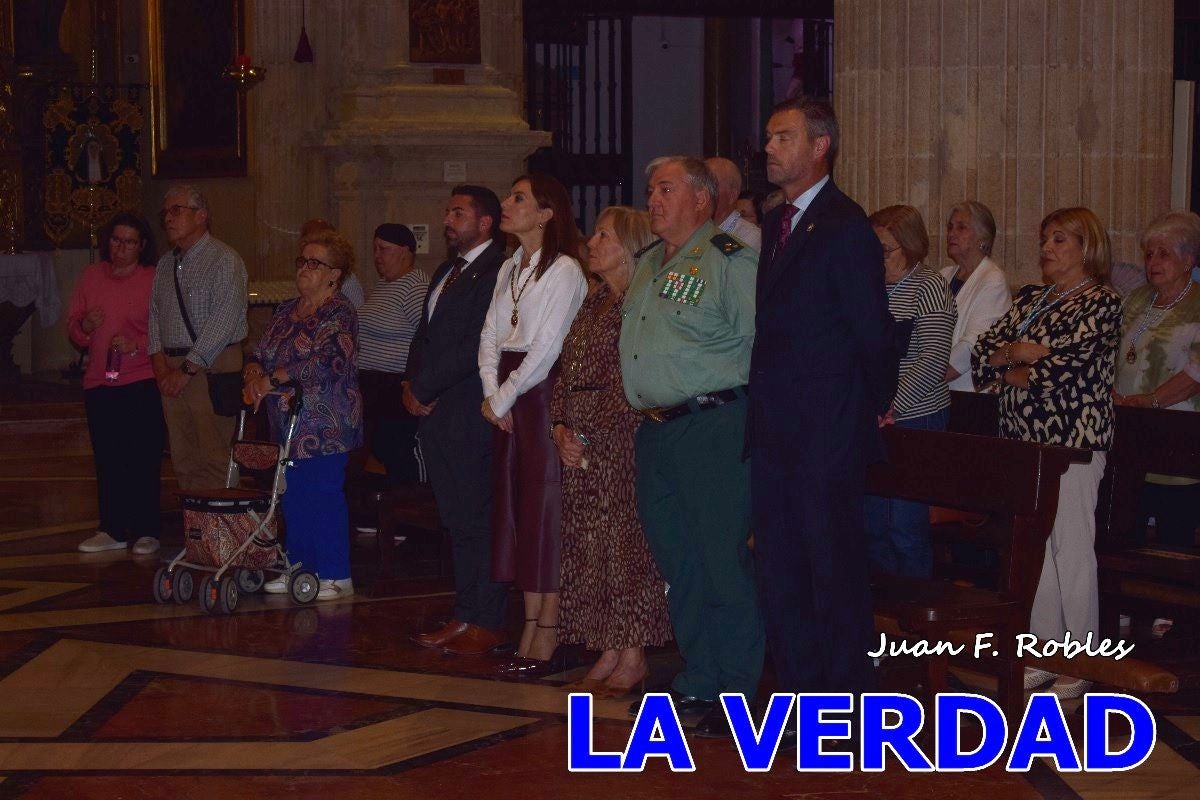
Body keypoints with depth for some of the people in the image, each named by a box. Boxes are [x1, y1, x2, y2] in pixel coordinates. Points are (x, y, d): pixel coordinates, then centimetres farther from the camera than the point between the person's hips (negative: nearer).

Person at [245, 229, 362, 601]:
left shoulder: (339, 313, -9)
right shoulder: (286, 311, 16)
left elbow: (325, 361, -21)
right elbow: (260, 352, 15)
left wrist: (271, 379, -19)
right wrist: (253, 373, -9)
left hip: (326, 424, -8)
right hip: (289, 423, 8)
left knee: (324, 494, -7)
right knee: (294, 495, 10)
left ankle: (336, 576, -2)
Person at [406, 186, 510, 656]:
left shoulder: (496, 272, -12)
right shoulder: (446, 273, 20)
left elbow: (477, 345, -19)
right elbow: (424, 335, 23)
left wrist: (423, 388, -12)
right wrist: (413, 386, 6)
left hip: (470, 415, -9)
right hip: (435, 413, 9)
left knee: (478, 520, -5)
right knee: (457, 521, 12)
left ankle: (486, 622, 0)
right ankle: (465, 616, 18)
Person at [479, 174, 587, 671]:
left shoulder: (564, 271, -9)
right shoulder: (510, 269, 15)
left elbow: (546, 347, -15)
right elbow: (490, 336, 12)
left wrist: (505, 397, -10)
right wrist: (491, 394, -2)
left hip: (542, 392, -8)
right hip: (506, 398, 8)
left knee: (545, 508, -5)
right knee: (514, 507, 7)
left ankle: (548, 636, -1)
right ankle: (529, 628, 13)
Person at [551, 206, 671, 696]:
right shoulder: (593, 305, 17)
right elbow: (567, 375, 16)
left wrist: (591, 432, -14)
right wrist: (561, 427, 2)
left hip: (622, 435, -8)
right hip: (581, 441, 8)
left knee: (626, 541, -4)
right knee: (589, 544, 8)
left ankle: (633, 656, 3)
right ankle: (609, 651, 15)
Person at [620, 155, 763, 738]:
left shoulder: (729, 261, -8)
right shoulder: (648, 265, 17)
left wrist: (734, 397, -11)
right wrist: (642, 404, 16)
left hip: (714, 426, -8)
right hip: (655, 430, 8)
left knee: (723, 562, -5)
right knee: (676, 560, 12)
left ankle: (737, 693, 3)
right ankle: (697, 681, 22)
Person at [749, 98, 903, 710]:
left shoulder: (845, 228, -13)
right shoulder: (775, 224, 13)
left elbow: (873, 329, -12)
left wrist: (876, 403, -1)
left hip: (828, 431, -8)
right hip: (774, 430, 8)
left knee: (834, 567, -1)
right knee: (778, 568, 12)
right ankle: (801, 697, 23)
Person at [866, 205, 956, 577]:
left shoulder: (928, 287, -8)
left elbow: (933, 361, -16)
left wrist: (890, 407, -20)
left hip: (913, 418, -7)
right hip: (871, 420, 7)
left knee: (905, 523, -3)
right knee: (871, 522, 9)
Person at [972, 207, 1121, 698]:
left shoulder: (1101, 303, -5)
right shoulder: (1027, 300, 16)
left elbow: (1065, 366, -16)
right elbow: (980, 354, 9)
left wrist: (1011, 373, -2)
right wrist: (1015, 352, -10)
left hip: (1072, 441, -7)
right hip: (1023, 441, 7)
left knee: (1072, 550, -3)